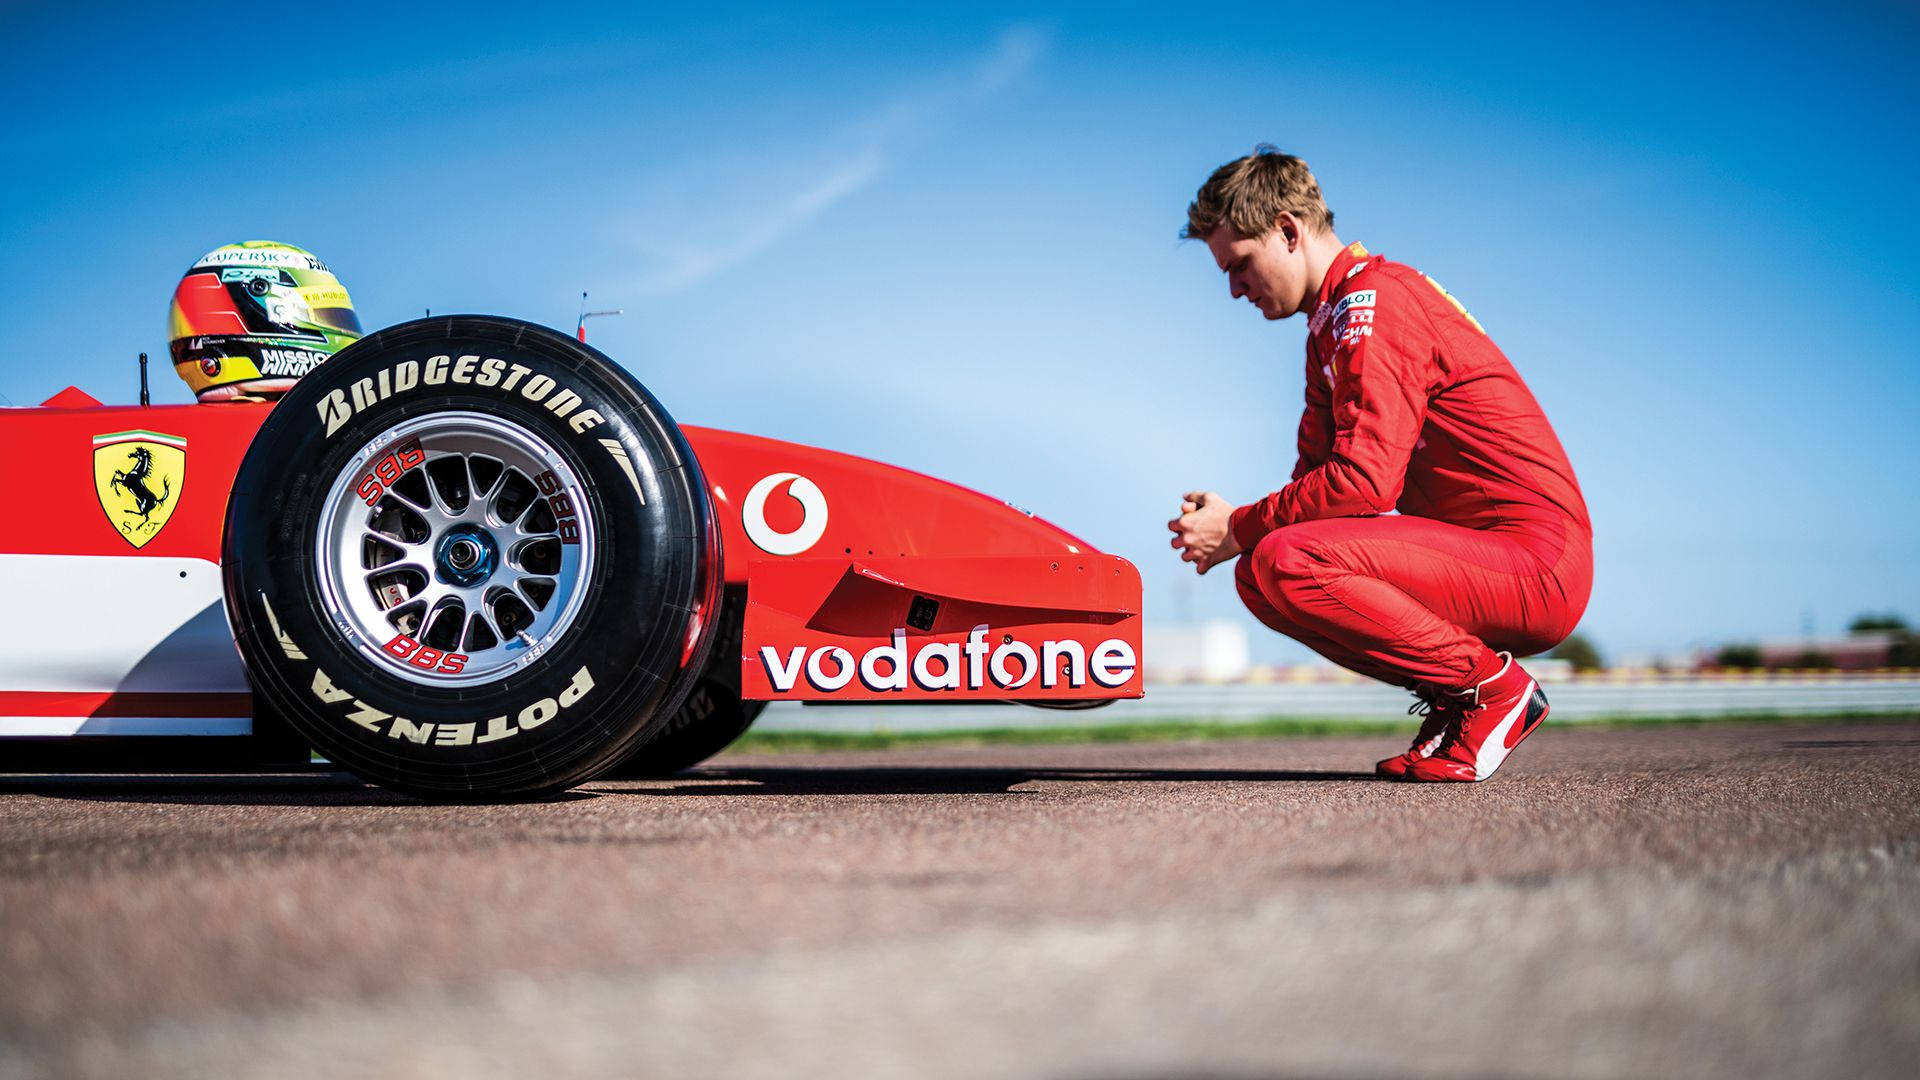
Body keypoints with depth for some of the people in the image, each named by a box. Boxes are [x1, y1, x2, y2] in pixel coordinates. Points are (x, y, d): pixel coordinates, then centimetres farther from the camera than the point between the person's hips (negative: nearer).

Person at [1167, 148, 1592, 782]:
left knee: (1283, 564, -26)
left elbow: (1366, 480, -23)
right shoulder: (1332, 325, 20)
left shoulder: (1373, 302, -13)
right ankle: (1454, 696, 6)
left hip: (1536, 566, -10)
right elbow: (1320, 472, 16)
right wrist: (1237, 528, -2)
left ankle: (1493, 687, -11)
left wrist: (1240, 528, -12)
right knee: (1260, 578, 9)